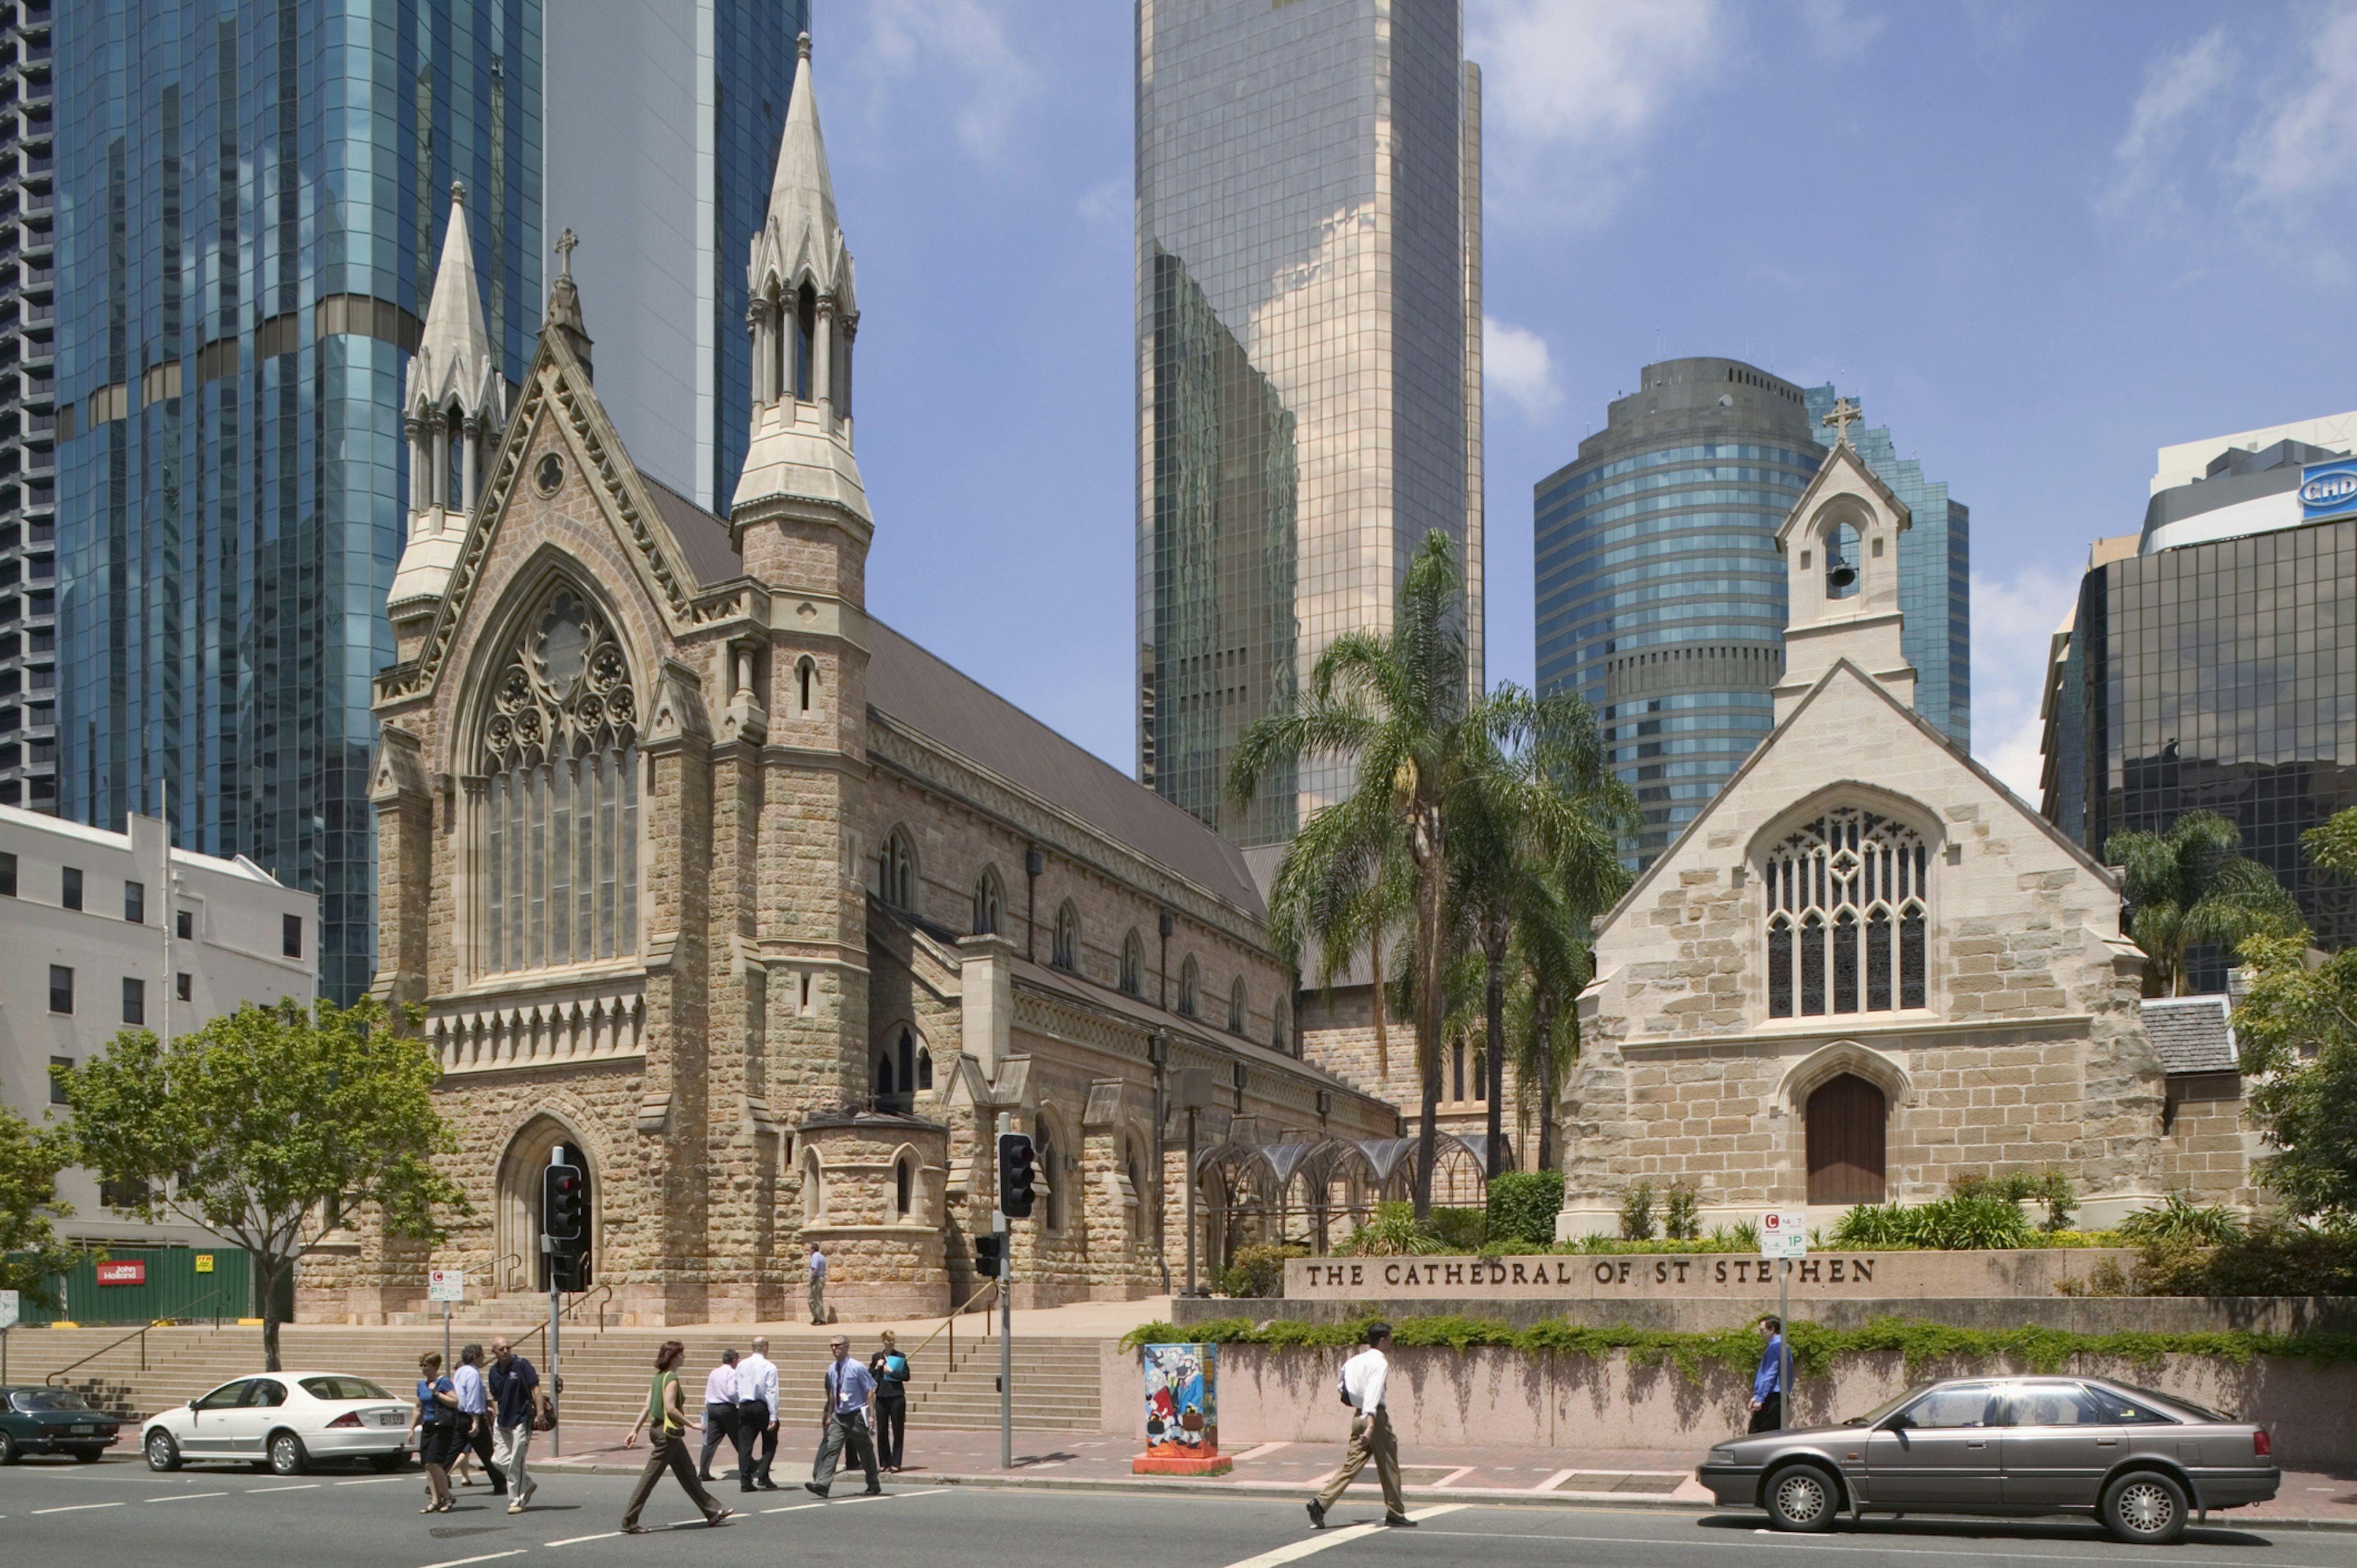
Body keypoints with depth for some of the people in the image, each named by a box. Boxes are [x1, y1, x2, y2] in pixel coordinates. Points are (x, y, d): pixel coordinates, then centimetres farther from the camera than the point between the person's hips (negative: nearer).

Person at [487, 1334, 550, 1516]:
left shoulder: (521, 1365, -10)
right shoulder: (493, 1371, 8)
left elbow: (535, 1388, -12)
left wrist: (540, 1412, -20)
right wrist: (496, 1414, 8)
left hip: (521, 1420, -6)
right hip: (502, 1422, 6)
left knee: (515, 1463, -5)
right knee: (499, 1460, 5)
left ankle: (516, 1501, 6)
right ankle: (528, 1484, 26)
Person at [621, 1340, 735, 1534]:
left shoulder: (659, 1377, 11)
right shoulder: (671, 1378, -16)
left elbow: (648, 1407, 11)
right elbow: (670, 1408, -23)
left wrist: (635, 1430, 11)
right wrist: (692, 1424, -16)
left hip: (659, 1429, 10)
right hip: (668, 1432, -10)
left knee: (688, 1474, 15)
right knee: (650, 1477, -5)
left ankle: (712, 1512, 22)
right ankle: (629, 1522, 0)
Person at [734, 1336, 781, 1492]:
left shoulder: (742, 1366, 7)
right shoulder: (769, 1367, -8)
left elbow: (736, 1390, 10)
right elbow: (771, 1392, -12)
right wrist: (773, 1417, -13)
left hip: (744, 1407, 4)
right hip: (762, 1407, -4)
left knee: (744, 1445, 5)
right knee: (770, 1443, 9)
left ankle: (745, 1480, 2)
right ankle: (762, 1476, -3)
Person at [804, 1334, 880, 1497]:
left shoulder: (857, 1368, -12)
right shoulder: (832, 1369, 5)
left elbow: (870, 1391, -11)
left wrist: (871, 1415, -15)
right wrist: (829, 1415, 18)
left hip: (856, 1416, -5)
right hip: (839, 1416, 5)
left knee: (865, 1452, 7)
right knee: (831, 1448, -10)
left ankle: (873, 1487, 21)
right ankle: (822, 1485, -17)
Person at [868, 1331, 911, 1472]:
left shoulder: (900, 1357, 1)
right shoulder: (877, 1357, 9)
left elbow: (906, 1376, -5)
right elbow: (869, 1376, 10)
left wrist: (891, 1372, -13)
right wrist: (876, 1368, -6)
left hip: (897, 1397, -2)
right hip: (881, 1397, 3)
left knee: (897, 1431, -1)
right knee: (882, 1431, 3)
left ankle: (896, 1463, 3)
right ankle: (885, 1462, 12)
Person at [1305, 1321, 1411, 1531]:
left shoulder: (1354, 1361, 13)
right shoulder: (1380, 1363, -11)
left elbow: (1341, 1389, 18)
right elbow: (1373, 1394, -23)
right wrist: (1371, 1425, -32)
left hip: (1357, 1415, 7)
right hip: (1375, 1416, -7)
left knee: (1351, 1465, 5)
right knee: (1388, 1467, 7)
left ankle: (1321, 1503, -10)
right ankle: (1395, 1514, 15)